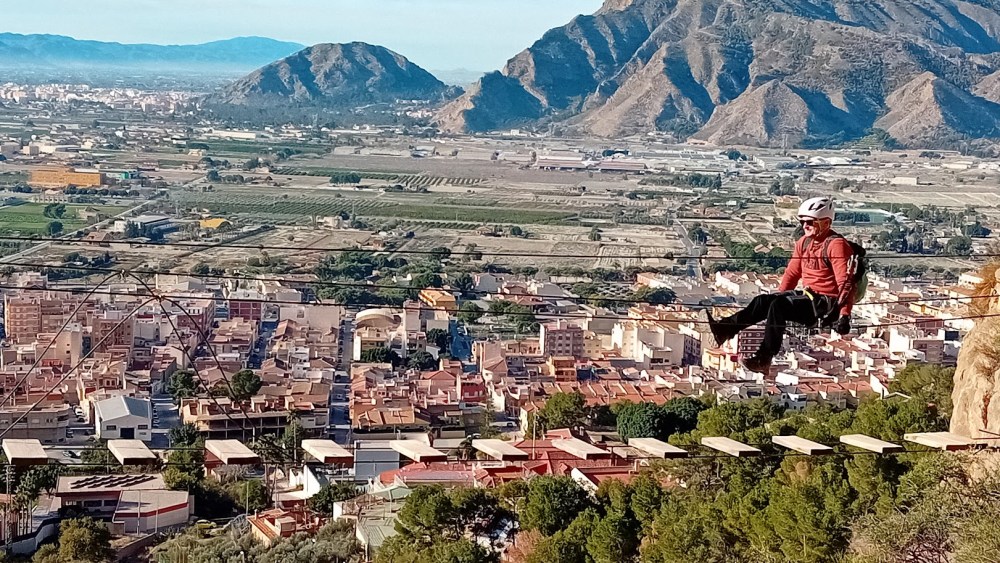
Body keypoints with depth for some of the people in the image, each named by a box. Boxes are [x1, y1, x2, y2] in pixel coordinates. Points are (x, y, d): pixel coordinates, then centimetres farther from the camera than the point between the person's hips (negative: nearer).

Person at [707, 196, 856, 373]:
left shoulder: (836, 245, -14)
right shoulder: (804, 243, 12)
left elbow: (845, 282, -20)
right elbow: (791, 274, 21)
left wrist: (844, 315, -28)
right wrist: (777, 297, 18)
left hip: (827, 303, -9)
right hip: (806, 295, 9)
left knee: (779, 306, -27)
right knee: (764, 301, -9)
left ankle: (764, 360, -31)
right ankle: (723, 329, -17)